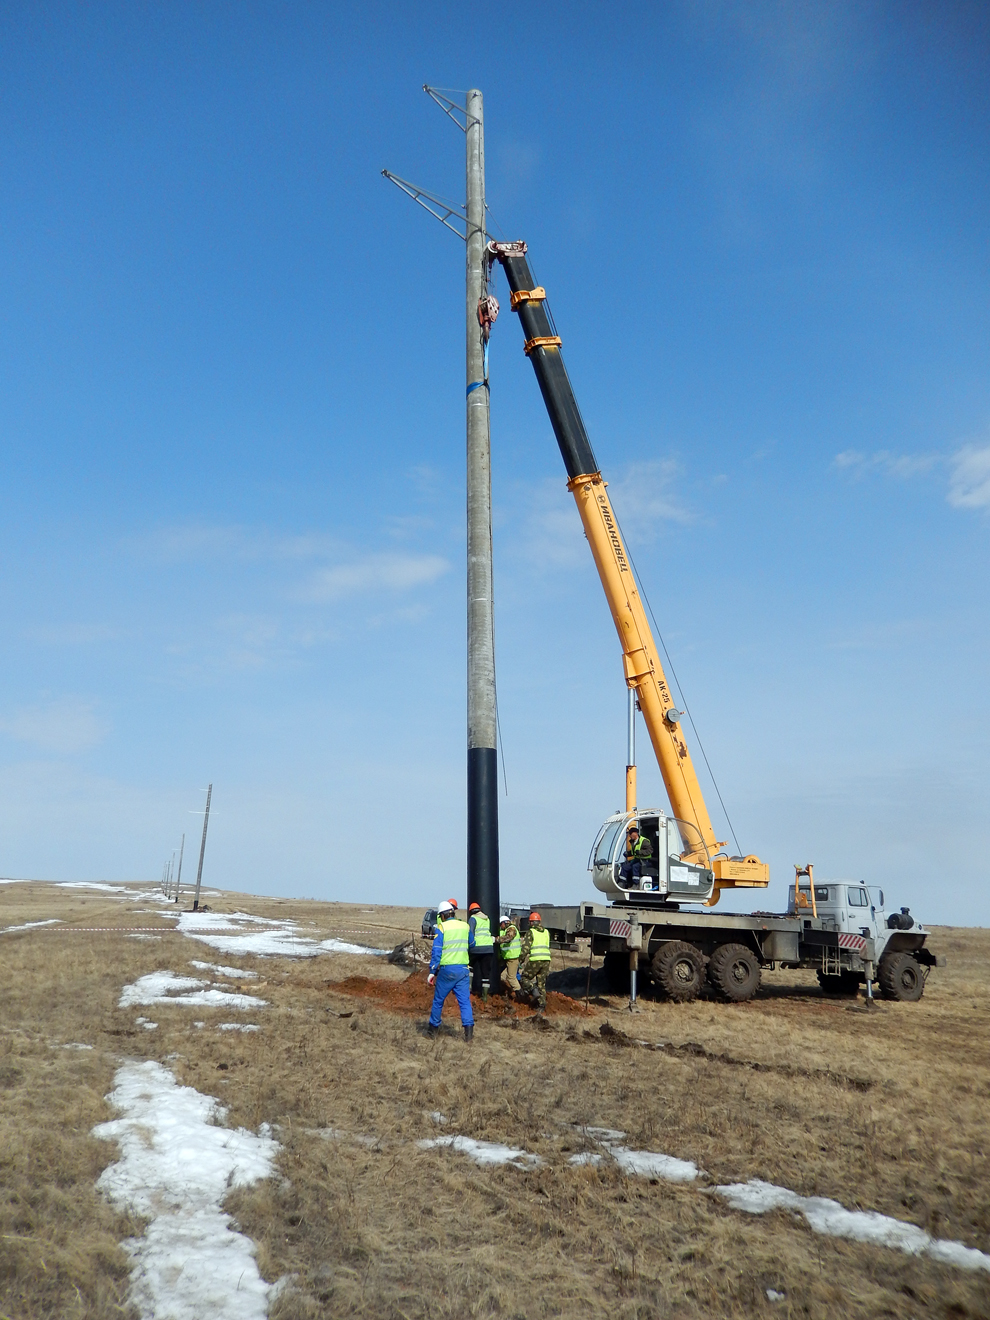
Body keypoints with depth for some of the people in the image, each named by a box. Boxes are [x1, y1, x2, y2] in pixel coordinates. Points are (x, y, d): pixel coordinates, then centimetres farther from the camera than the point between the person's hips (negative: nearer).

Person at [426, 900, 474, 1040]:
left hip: (446, 970, -3)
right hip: (463, 969, 3)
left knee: (438, 1000, 13)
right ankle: (468, 1028, -10)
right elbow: (471, 945, 22)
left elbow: (436, 951, -11)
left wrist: (432, 971, -9)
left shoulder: (442, 927, -6)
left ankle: (433, 1028, 24)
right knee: (464, 1000, 3)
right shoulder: (466, 926, 7)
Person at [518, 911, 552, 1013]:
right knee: (541, 983, 13)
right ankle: (541, 1005, 8)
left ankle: (534, 991, -14)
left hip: (535, 960, -5)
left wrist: (520, 961, -2)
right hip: (546, 960, 5)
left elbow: (525, 948, -8)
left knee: (524, 978, 10)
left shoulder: (530, 932, -2)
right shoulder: (547, 932, 16)